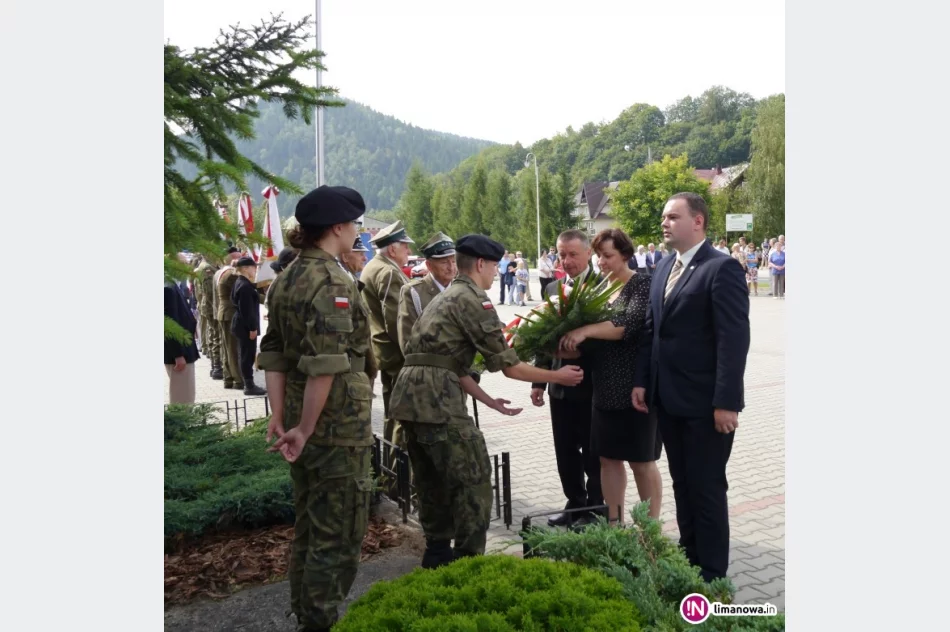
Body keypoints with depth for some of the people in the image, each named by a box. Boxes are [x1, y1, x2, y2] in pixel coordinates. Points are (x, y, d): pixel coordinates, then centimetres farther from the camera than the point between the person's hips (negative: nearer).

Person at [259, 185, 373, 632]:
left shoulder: (285, 279, 9)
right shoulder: (334, 282, -17)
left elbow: (273, 354, 8)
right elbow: (325, 365, -25)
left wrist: (280, 417, 6)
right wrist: (305, 429, -17)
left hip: (301, 420, 9)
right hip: (338, 426, -9)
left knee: (307, 527, 20)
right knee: (338, 534, 5)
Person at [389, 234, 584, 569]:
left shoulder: (447, 297, 24)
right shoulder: (474, 298, -5)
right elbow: (508, 365, -6)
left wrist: (489, 400, 25)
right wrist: (558, 376, 6)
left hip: (410, 393, 10)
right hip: (435, 396, -10)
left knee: (433, 478, 20)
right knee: (473, 477, 1)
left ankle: (437, 553, 31)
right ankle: (469, 560, 7)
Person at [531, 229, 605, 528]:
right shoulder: (553, 289, 9)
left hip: (592, 383, -6)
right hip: (560, 385, 6)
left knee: (593, 452, 8)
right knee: (565, 452, 15)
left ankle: (594, 509, 23)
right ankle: (574, 503, 30)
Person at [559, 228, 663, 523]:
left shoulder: (642, 285, -9)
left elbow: (630, 324, -25)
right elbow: (592, 338, 9)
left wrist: (585, 330, -31)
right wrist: (565, 345, -9)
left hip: (635, 388, -6)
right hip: (605, 389, 7)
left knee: (642, 462, 5)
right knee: (608, 458, 11)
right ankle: (614, 524, 24)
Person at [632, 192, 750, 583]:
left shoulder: (722, 268, -13)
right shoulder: (664, 267, 12)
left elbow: (734, 339, -18)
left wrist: (727, 402, -21)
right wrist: (641, 380, 8)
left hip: (705, 403, -7)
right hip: (669, 399, 7)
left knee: (707, 488, 5)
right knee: (682, 485, 17)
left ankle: (711, 572, 20)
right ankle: (689, 556, 33)